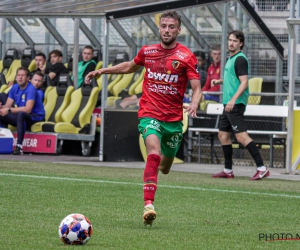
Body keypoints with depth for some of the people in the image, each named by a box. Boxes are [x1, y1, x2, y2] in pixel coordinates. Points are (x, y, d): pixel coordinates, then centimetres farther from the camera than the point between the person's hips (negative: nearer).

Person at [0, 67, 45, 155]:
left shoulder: (31, 89, -18)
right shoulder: (15, 88, 4)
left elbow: (28, 109, -28)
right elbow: (7, 106, 3)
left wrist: (9, 110, -30)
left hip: (36, 117, -8)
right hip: (22, 118, 8)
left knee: (21, 114, -39)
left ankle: (19, 146, -43)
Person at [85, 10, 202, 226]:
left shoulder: (186, 57, -6)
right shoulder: (147, 52, 4)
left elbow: (197, 89, -10)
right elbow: (130, 67, 26)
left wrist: (194, 105, -31)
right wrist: (102, 71, 22)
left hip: (174, 119, 0)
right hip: (149, 114, 0)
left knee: (165, 168, 14)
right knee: (154, 153, -27)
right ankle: (148, 205, -33)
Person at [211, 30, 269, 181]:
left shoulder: (240, 59, -12)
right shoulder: (231, 59, 17)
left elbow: (244, 82, -20)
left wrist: (233, 99, -29)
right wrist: (219, 81, 16)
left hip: (236, 104, -10)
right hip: (228, 104, 10)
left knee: (241, 136, -16)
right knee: (223, 135, 14)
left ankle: (262, 168, -19)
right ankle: (228, 171, 21)